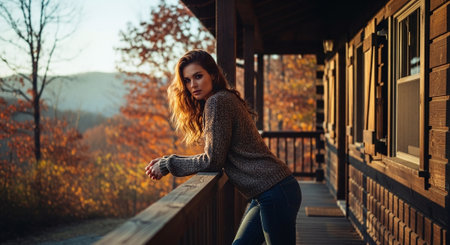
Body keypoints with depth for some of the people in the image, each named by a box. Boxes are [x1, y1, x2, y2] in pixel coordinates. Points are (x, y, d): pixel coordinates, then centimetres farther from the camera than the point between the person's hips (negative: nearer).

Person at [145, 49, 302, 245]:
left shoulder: (218, 101, -14)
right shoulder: (227, 100, 16)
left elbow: (212, 161, -15)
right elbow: (215, 156, 15)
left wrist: (167, 165, -4)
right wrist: (167, 161, 10)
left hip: (275, 193, -10)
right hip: (265, 193, 10)